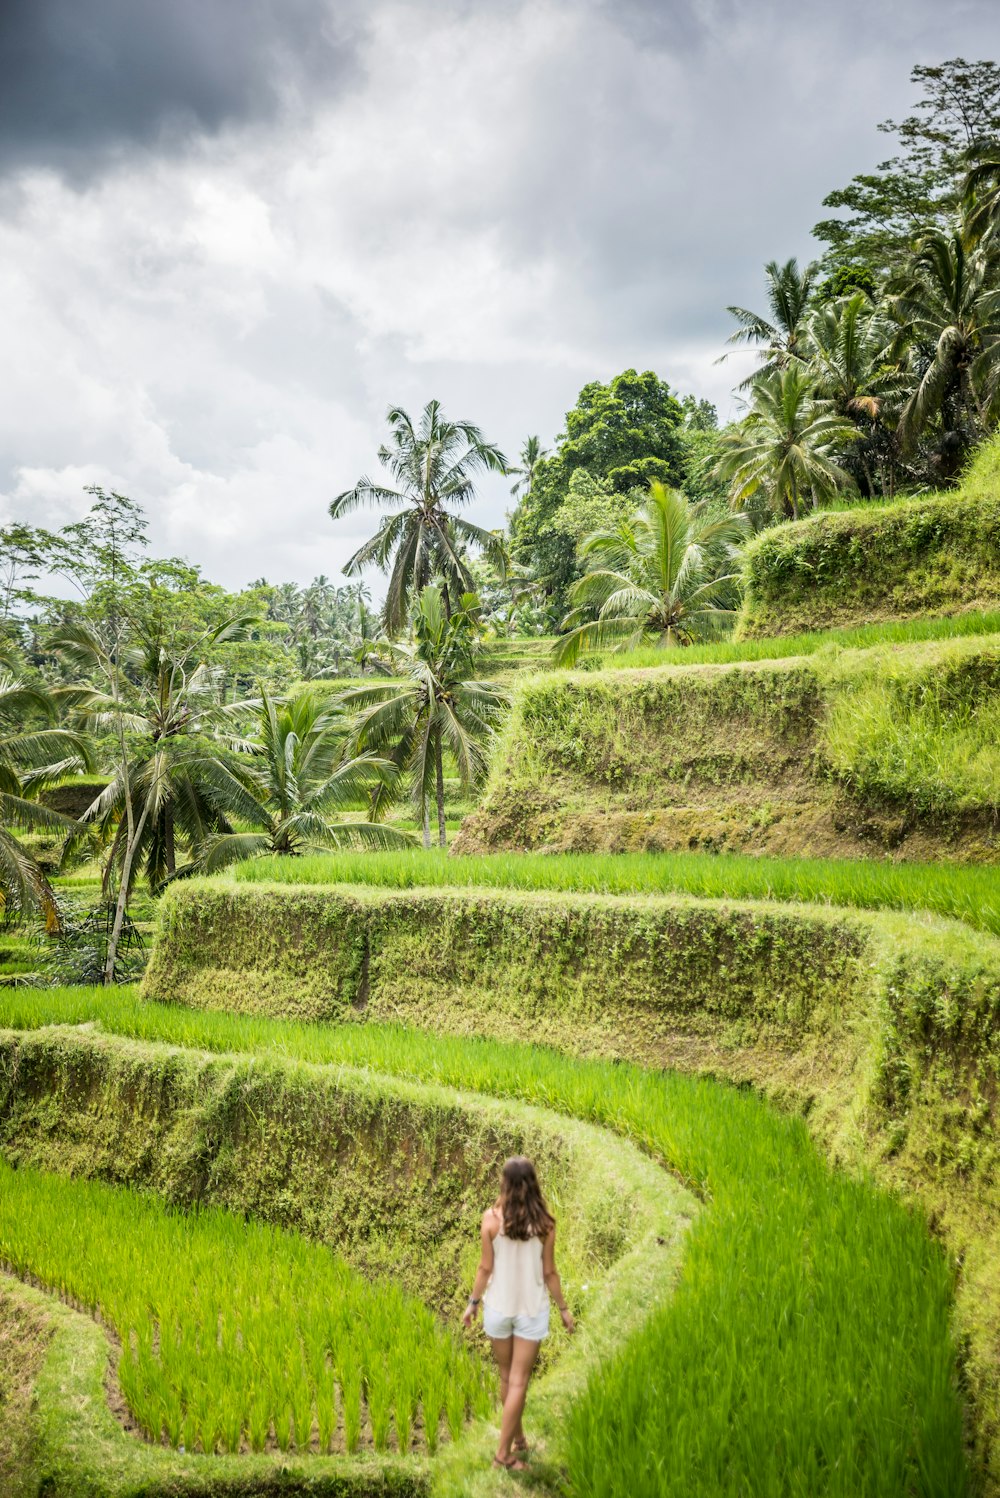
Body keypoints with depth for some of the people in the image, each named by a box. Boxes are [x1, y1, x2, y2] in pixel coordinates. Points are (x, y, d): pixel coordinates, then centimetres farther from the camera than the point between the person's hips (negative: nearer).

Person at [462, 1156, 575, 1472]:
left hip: (499, 1307, 1)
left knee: (506, 1377, 19)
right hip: (532, 1309, -1)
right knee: (519, 1382, 7)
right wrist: (563, 1308, 8)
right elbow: (549, 1272, -6)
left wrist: (473, 1303, 6)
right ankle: (504, 1452, 7)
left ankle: (518, 1439, 33)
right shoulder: (544, 1223, -13)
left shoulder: (491, 1219, -14)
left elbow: (486, 1268, -8)